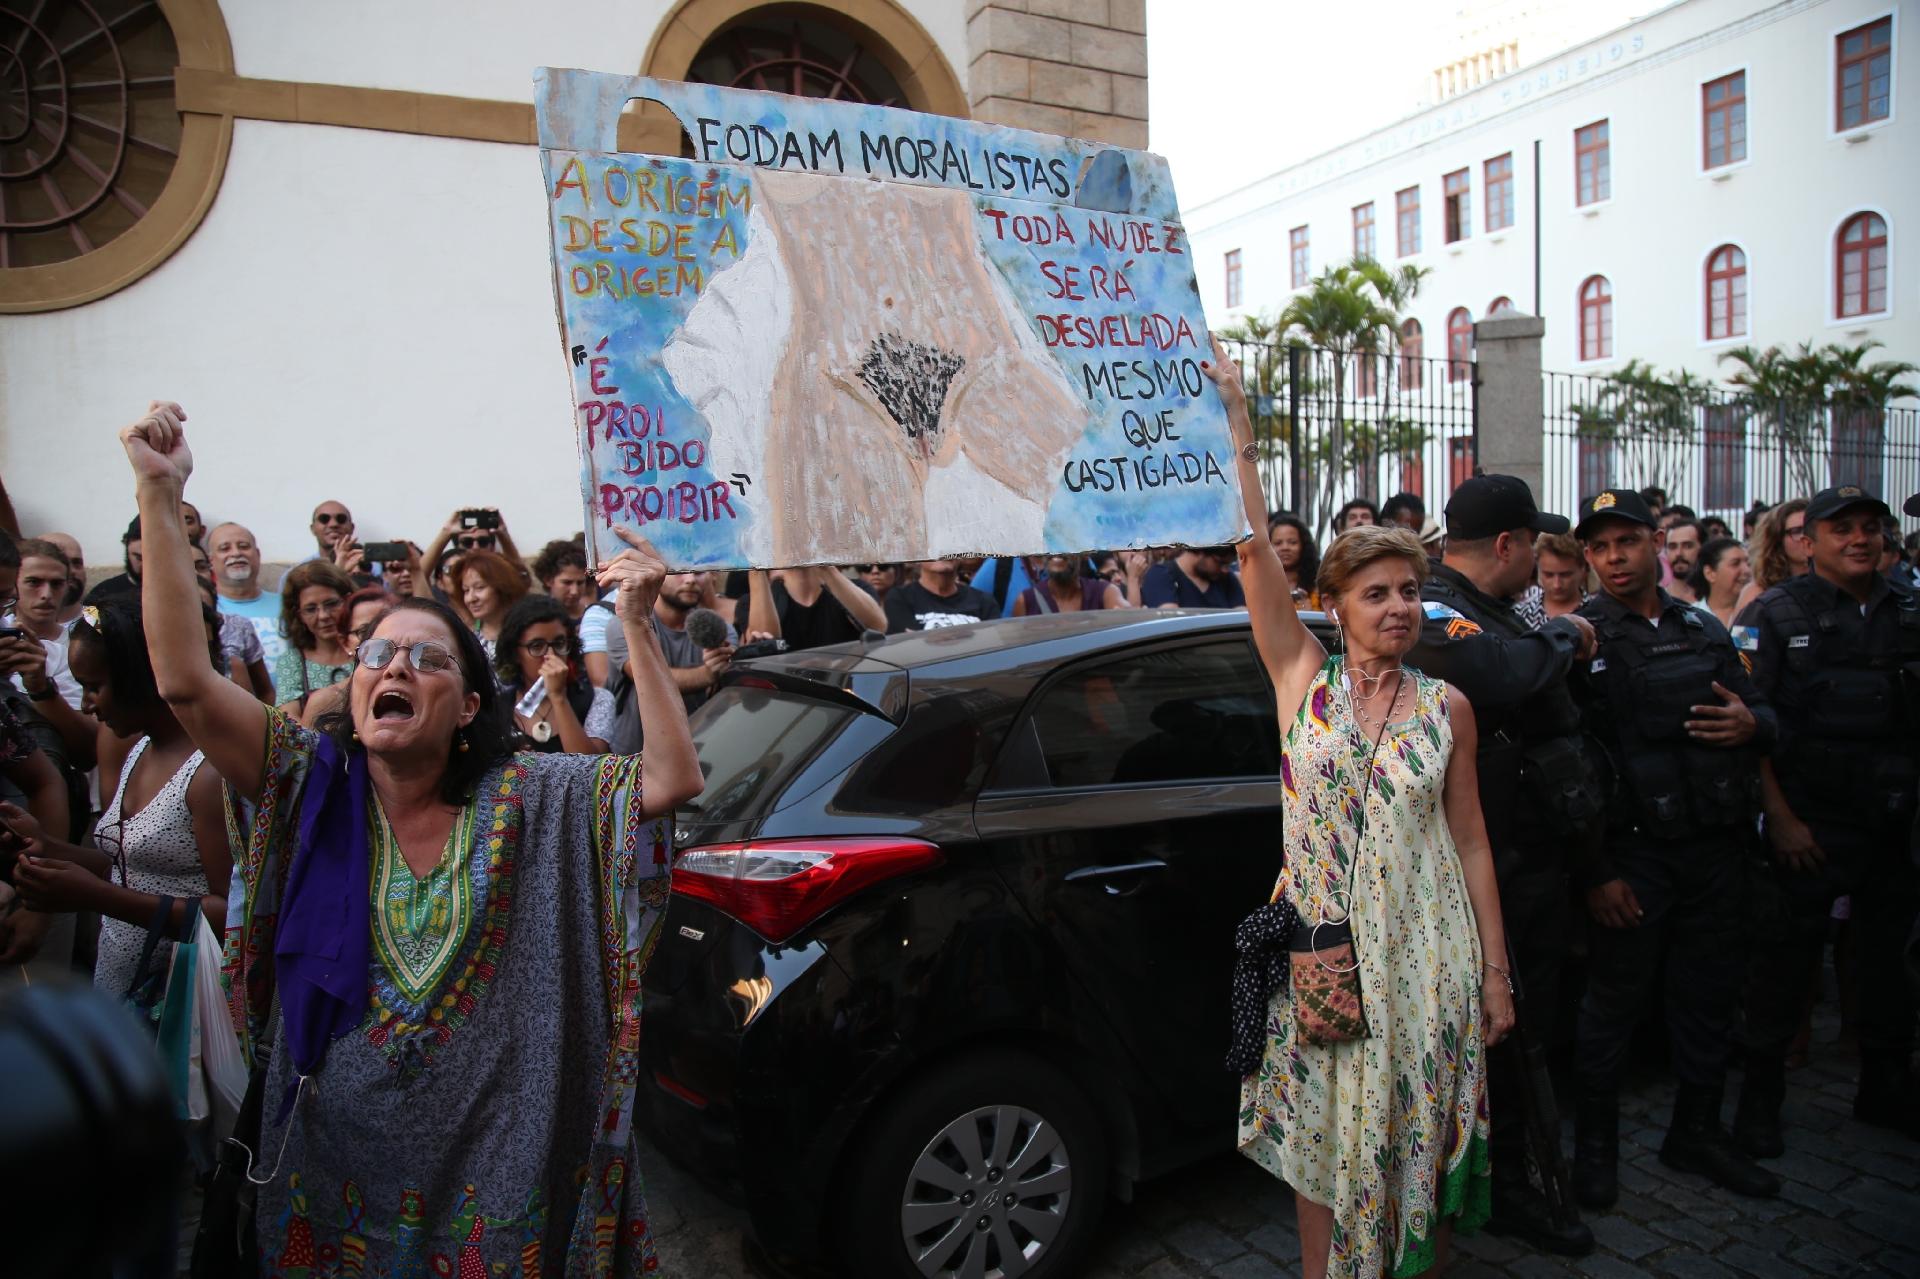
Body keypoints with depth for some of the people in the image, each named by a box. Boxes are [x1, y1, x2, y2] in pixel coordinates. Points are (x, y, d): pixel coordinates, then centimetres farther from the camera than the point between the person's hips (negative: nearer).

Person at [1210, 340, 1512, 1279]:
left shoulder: (1446, 707, 1)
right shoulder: (1302, 679, -3)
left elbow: (1469, 840, 5)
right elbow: (1252, 546, -11)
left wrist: (1496, 972, 4)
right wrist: (1233, 414, -14)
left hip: (1425, 955, 1)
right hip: (1320, 948, -1)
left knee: (1418, 1144, 11)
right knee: (1324, 1140, 11)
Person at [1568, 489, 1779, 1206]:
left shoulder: (1705, 630, 10)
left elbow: (1760, 710, 20)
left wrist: (1753, 725, -7)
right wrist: (1595, 871, -16)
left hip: (1716, 847, 6)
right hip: (1632, 851, -5)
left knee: (1710, 993, 16)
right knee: (1615, 1001, 4)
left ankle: (1696, 1132, 35)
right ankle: (1595, 1146, 22)